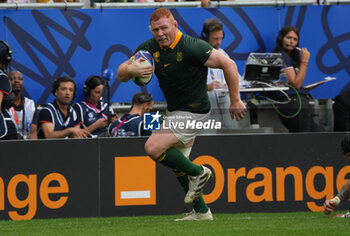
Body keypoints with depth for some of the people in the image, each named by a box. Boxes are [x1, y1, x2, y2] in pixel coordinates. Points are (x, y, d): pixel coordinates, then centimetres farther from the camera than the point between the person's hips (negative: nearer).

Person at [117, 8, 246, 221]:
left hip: (194, 112, -8)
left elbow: (228, 64, -20)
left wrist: (235, 101, -18)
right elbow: (121, 74, -3)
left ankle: (198, 173, -1)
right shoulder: (149, 48, -4)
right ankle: (201, 211, 26)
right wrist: (132, 69, -28)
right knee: (177, 164, 15)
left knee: (153, 148, -19)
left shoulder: (192, 48, -24)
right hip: (174, 110, 8)